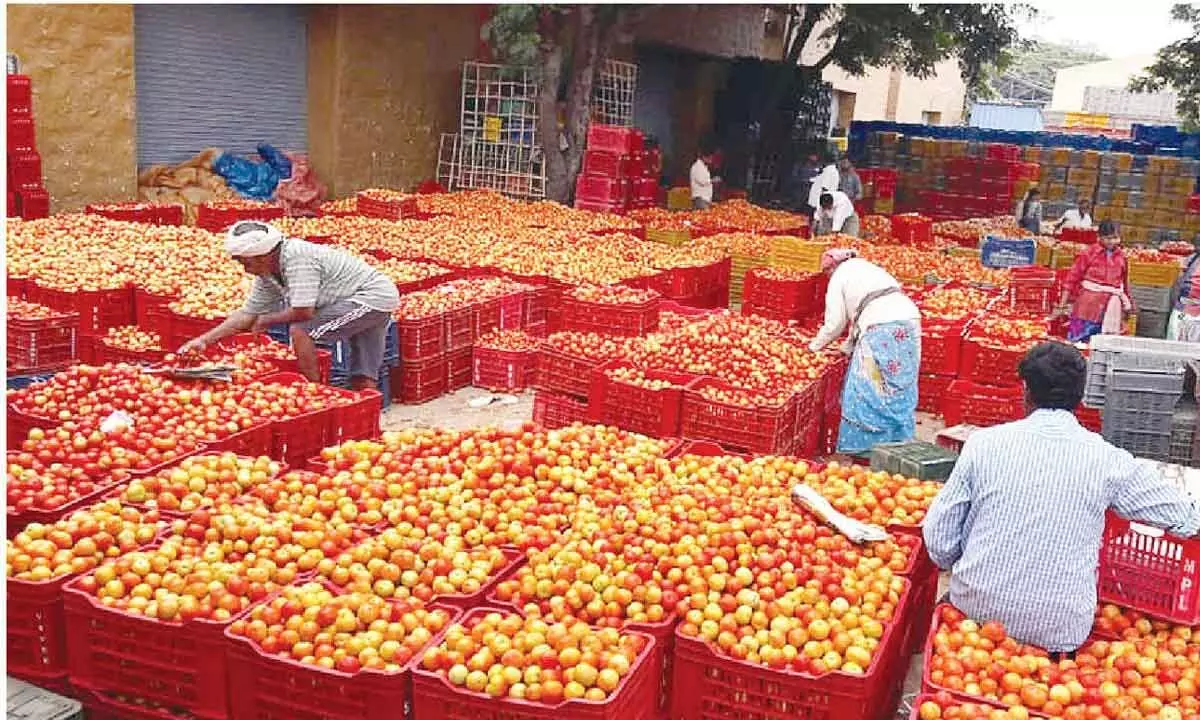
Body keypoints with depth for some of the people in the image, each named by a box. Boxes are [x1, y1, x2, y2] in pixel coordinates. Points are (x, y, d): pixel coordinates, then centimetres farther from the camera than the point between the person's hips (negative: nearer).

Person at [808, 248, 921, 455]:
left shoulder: (839, 277, 10)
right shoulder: (869, 269, 31)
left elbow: (835, 323, 8)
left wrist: (816, 345, 23)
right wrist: (849, 347, 35)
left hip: (881, 329, -7)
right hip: (909, 319, 7)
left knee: (869, 389, 1)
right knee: (900, 391, 13)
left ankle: (865, 446, 4)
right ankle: (900, 444, 19)